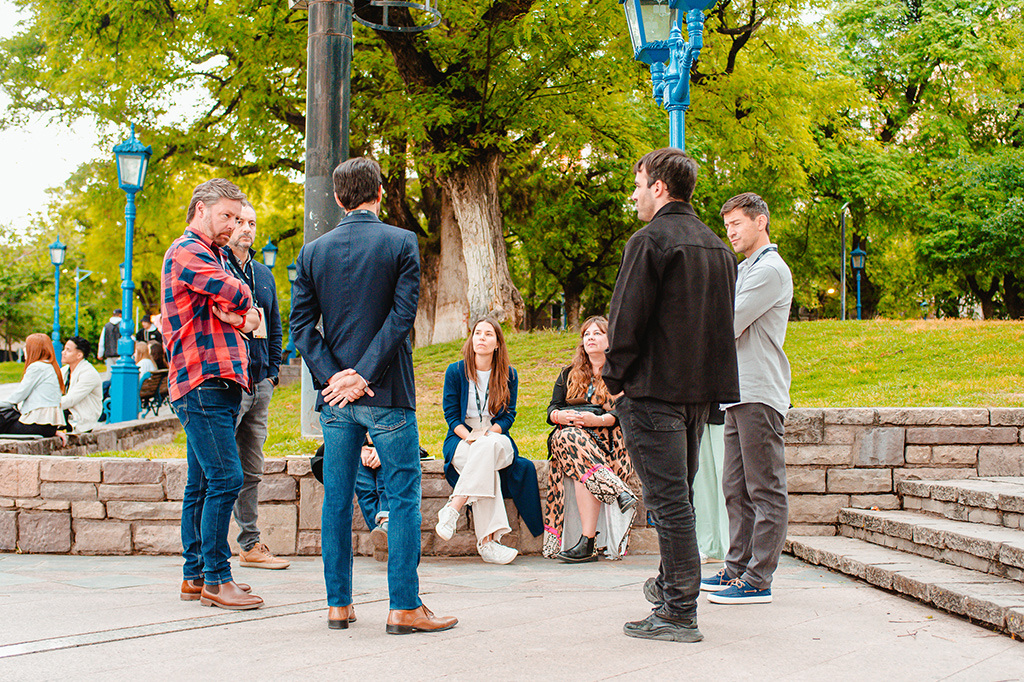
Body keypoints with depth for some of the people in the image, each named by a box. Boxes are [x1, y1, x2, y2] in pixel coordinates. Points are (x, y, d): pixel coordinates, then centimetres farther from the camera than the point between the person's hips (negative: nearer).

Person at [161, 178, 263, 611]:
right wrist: (240, 308, 3)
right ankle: (215, 579, -9)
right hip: (203, 381, -10)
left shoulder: (214, 256, 25)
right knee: (225, 478, -13)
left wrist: (238, 316, -7)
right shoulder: (187, 251, -7)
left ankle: (195, 575, 16)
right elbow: (239, 296, -19)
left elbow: (249, 314, 15)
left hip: (219, 384, 10)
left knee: (202, 484, 11)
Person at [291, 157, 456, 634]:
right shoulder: (401, 243, -4)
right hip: (387, 396, -4)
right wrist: (363, 376, -12)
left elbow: (301, 323, 0)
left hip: (335, 398, 4)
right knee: (403, 498, 1)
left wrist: (332, 376, -5)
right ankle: (404, 608, 0)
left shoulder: (313, 251, 6)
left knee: (336, 500, 10)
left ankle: (338, 604, 15)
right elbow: (402, 315, -12)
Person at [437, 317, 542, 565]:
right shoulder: (455, 371, 4)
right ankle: (487, 540, -45)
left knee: (490, 446, -39)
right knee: (487, 468, -37)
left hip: (496, 437, 1)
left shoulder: (508, 375, 8)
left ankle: (453, 508, -42)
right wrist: (470, 436, -18)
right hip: (461, 440, -1)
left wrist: (489, 433, -16)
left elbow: (508, 415, 5)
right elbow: (451, 415, 1)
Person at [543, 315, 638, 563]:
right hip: (569, 432, 3)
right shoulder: (569, 374, 25)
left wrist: (598, 420, -21)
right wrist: (563, 416, -11)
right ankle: (618, 492, -45)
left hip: (607, 437, -3)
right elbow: (551, 410, 14)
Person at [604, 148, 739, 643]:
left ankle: (679, 612, -4)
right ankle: (674, 585, 32)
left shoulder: (651, 240, -12)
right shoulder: (717, 247, 14)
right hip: (701, 389, 8)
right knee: (679, 495, 19)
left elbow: (628, 318, -14)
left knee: (668, 499, -6)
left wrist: (614, 378, -3)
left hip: (655, 389, -8)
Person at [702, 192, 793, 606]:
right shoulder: (745, 269, 22)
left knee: (765, 490, -6)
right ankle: (737, 568, 18)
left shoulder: (770, 269, -9)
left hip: (761, 395, -10)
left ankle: (757, 581, -5)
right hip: (740, 393, 10)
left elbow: (728, 326, -14)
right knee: (737, 489, 12)